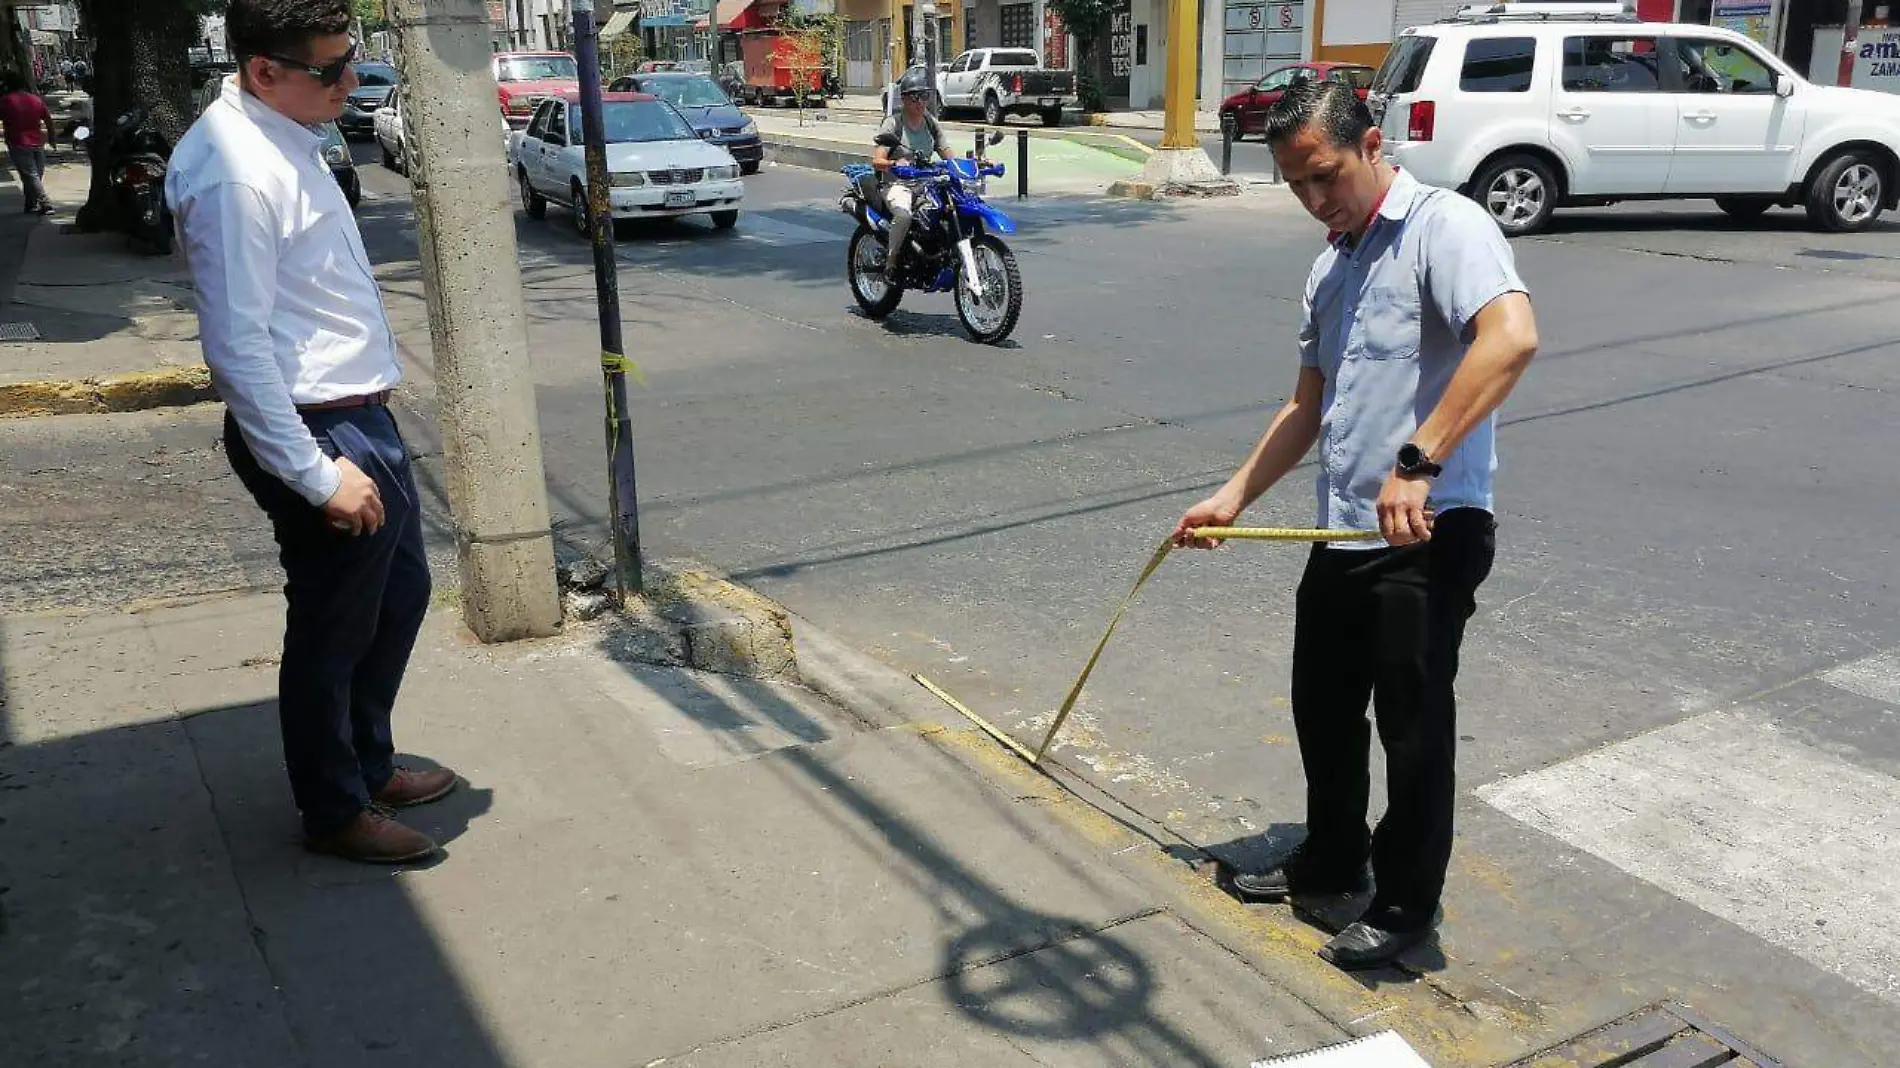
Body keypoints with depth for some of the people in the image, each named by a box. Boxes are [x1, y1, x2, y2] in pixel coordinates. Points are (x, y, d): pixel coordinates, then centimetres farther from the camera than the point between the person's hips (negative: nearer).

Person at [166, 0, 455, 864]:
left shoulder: (285, 135, 8)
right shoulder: (234, 173, -23)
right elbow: (238, 348, -24)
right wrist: (317, 474, -21)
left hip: (362, 416, 10)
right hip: (316, 434, -10)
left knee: (401, 592, 22)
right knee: (332, 631, 6)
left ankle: (370, 764, 40)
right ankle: (336, 812, 27)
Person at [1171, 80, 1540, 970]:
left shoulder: (1445, 226, -12)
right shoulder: (1328, 270, 15)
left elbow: (1513, 336, -30)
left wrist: (1418, 462, -36)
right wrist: (1234, 495, 17)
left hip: (1430, 532, -8)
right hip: (1343, 531, 9)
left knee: (1412, 724, 3)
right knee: (1322, 705, 18)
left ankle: (1407, 904, 21)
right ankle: (1333, 858, 39)